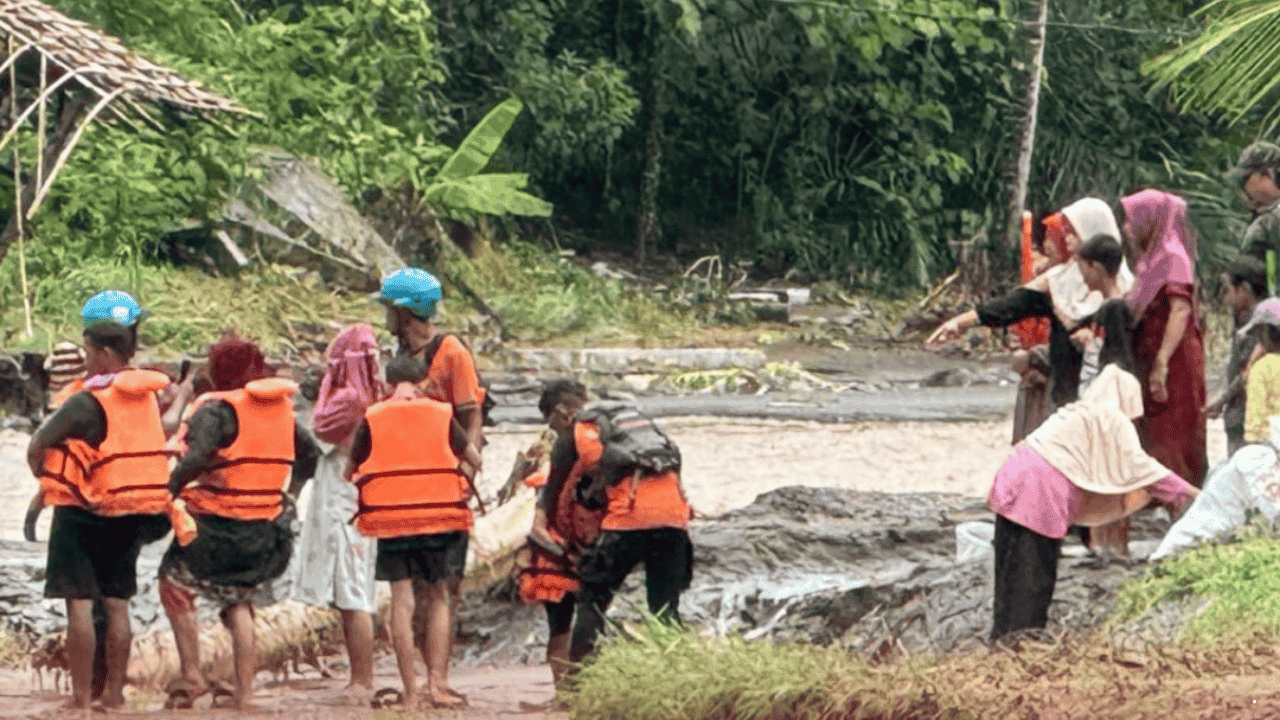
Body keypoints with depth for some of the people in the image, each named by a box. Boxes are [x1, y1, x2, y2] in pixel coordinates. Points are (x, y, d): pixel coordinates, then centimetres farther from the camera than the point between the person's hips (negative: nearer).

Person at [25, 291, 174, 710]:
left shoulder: (89, 403, -18)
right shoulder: (148, 394, 2)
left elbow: (36, 448, -15)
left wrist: (45, 478, 3)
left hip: (85, 514, -7)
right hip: (135, 516, 7)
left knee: (79, 604, -3)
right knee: (116, 604, 13)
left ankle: (81, 697, -5)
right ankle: (114, 693, 14)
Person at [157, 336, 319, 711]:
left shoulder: (218, 410, -15)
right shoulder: (281, 410, 8)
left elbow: (196, 459, -29)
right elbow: (310, 455, 19)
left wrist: (167, 492, -20)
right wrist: (289, 492, 28)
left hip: (216, 525, -7)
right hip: (265, 526, 7)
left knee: (175, 585, 14)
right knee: (239, 604, 18)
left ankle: (191, 675, 9)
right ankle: (244, 694, 13)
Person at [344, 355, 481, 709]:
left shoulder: (372, 419, 0)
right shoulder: (441, 416, 3)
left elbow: (348, 472, 6)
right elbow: (473, 458, 14)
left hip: (390, 520, 0)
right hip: (439, 518, 0)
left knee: (402, 602, 3)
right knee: (439, 598, 10)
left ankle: (411, 693, 0)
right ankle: (437, 683, 0)